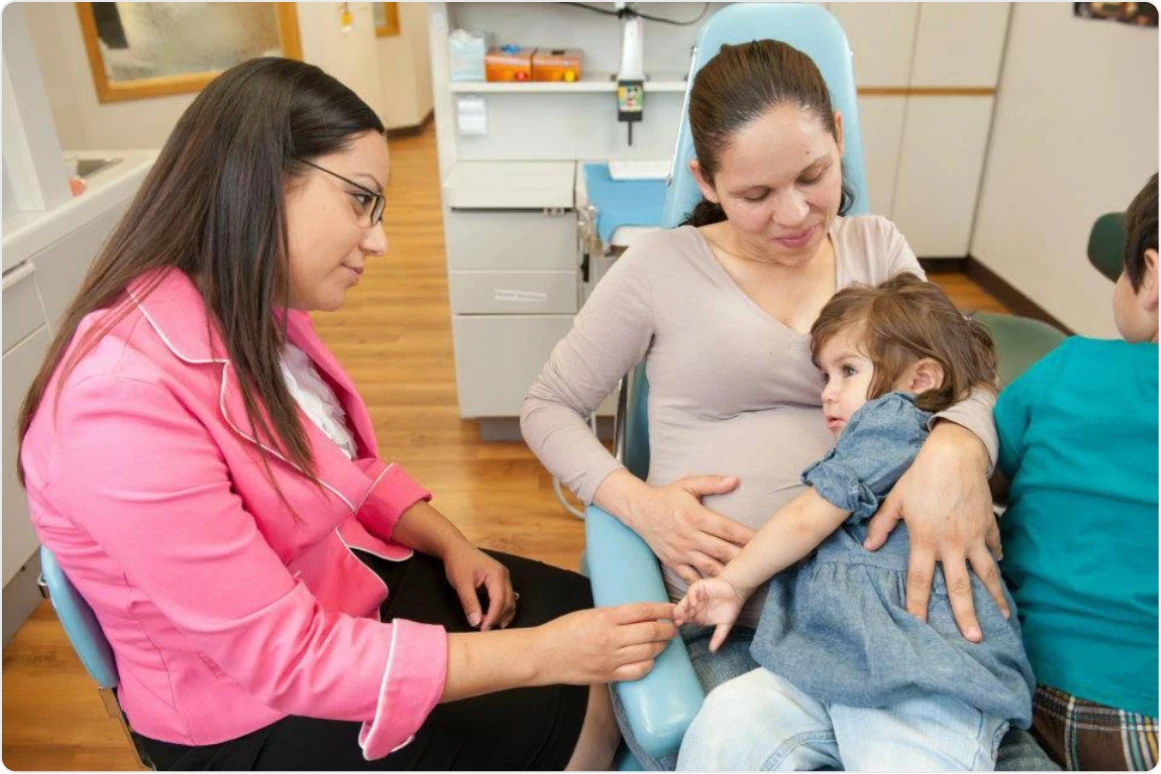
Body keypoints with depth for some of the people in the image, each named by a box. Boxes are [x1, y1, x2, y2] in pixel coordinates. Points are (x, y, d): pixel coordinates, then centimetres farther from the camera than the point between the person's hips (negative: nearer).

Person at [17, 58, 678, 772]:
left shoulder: (257, 312, -5)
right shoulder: (125, 403, -33)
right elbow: (288, 658, -30)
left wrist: (451, 545, -6)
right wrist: (540, 653, -28)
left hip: (345, 583, 8)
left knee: (596, 617, 8)